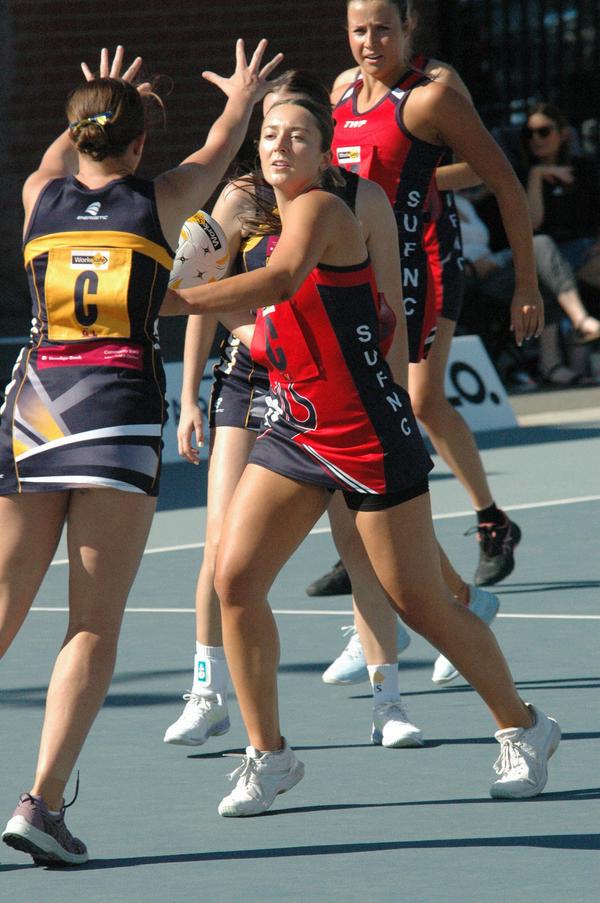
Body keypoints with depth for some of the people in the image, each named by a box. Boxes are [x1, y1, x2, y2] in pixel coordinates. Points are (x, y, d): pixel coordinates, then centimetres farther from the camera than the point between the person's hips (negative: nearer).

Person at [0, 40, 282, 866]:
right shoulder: (160, 202, 6)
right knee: (94, 627, -4)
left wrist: (97, 104, 58)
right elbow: (219, 149, 29)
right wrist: (241, 99, 50)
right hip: (121, 410, -3)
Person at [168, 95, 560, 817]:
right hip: (294, 431, 8)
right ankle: (267, 757, 5)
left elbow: (282, 280, -39)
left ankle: (524, 729, 22)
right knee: (234, 579, -6)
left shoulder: (319, 208, -17)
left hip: (368, 433, -8)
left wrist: (176, 301, -46)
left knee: (420, 605, 1)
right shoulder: (266, 220, 10)